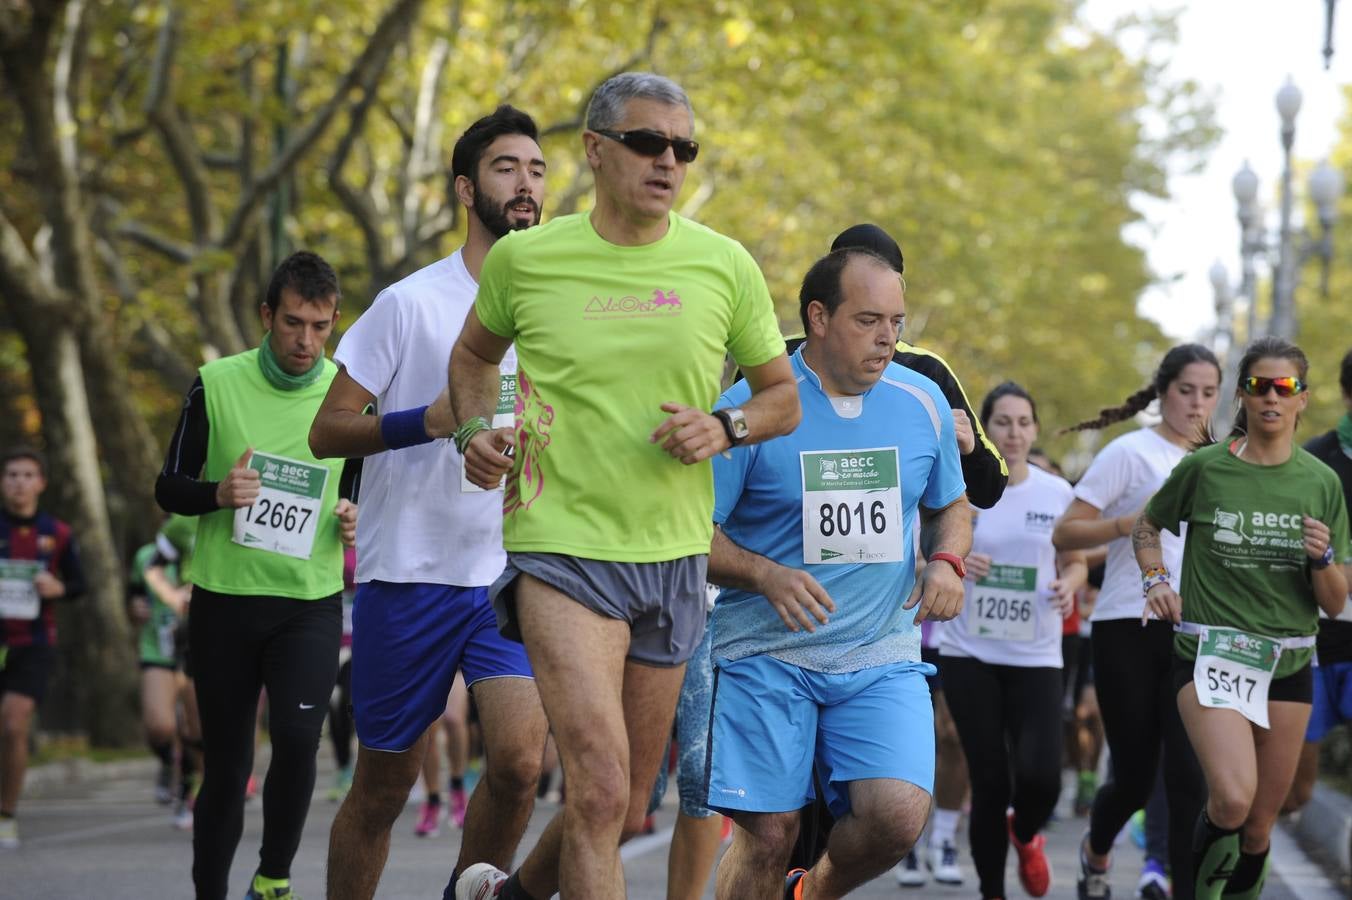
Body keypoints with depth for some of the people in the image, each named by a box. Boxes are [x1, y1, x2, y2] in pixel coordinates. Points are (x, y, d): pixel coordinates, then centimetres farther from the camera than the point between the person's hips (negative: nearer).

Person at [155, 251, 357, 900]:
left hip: (310, 602, 0)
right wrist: (218, 493, -17)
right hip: (223, 597, 0)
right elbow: (167, 488, 3)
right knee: (226, 764, 4)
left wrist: (361, 518, -8)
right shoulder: (216, 384, -2)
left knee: (298, 735, -20)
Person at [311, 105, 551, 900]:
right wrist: (426, 421, -20)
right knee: (383, 788, 5)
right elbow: (327, 431, -6)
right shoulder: (412, 303, -5)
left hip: (514, 574, 3)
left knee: (521, 758, -17)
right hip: (410, 573, -3)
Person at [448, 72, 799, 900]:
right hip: (560, 545, -4)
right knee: (600, 788, -21)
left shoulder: (725, 265, 1)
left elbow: (783, 396, 11)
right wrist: (475, 430, -2)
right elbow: (474, 352, 17)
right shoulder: (525, 257, -3)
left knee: (628, 810, 14)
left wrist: (723, 427, -10)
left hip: (674, 556, 4)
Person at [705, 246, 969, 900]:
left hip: (882, 656, 3)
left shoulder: (922, 401, 5)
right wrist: (766, 575, -21)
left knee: (898, 816, -17)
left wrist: (946, 563, 0)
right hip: (764, 655, -3)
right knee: (768, 837, -7)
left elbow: (948, 506, 21)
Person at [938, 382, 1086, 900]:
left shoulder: (1057, 493, 3)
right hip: (970, 654, -1)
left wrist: (1068, 585, -9)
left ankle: (1024, 834, 23)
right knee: (990, 782, -4)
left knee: (1040, 776, -14)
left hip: (1036, 657, 1)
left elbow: (1075, 563, 14)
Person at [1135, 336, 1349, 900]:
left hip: (1288, 662, 3)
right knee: (1232, 801, -24)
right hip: (1210, 655, -3)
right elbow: (1146, 526, 17)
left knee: (1260, 826, 7)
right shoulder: (1204, 468, -3)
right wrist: (1156, 580, 0)